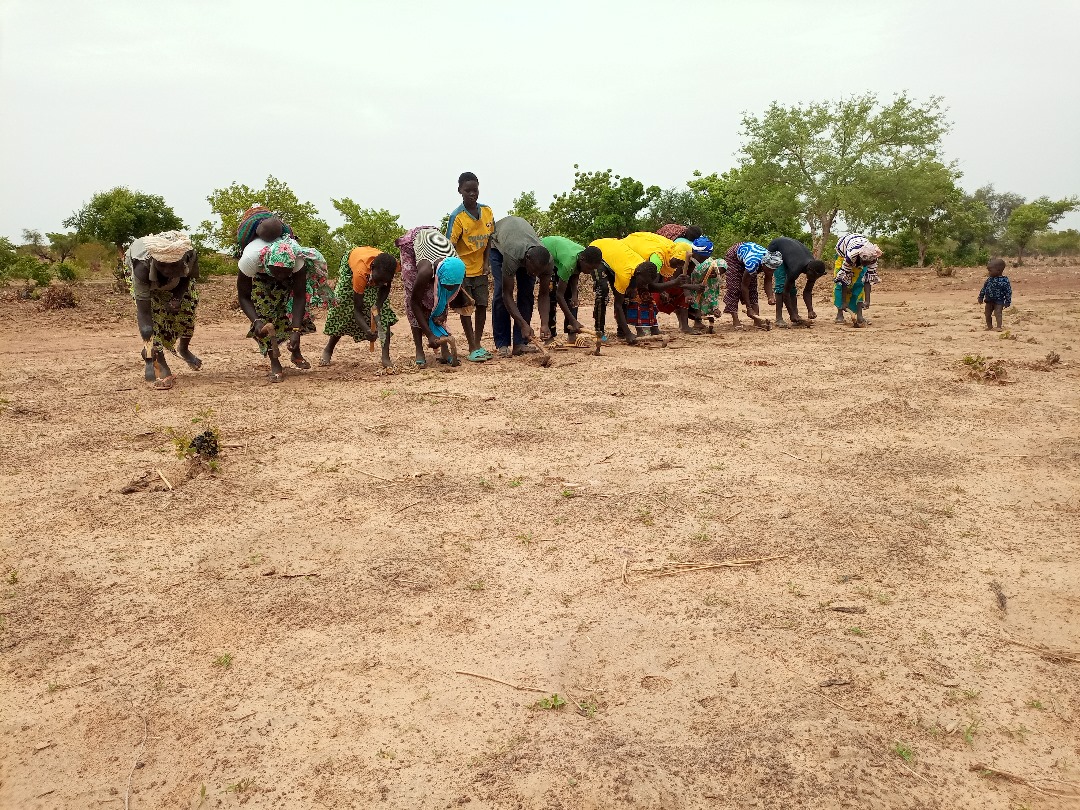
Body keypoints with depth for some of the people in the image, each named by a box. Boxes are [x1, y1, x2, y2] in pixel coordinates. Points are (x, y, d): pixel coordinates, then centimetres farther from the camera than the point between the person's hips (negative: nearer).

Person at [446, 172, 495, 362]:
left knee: (482, 305, 5)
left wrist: (486, 262, -2)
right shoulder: (457, 216, -15)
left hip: (480, 269, 5)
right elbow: (450, 246, -18)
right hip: (463, 268, -5)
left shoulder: (487, 211, 0)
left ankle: (478, 344, 16)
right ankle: (473, 348, 1)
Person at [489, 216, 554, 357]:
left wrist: (544, 324, -35)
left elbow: (544, 294, -23)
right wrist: (523, 324, -44)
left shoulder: (548, 262, -33)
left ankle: (520, 344, -8)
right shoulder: (511, 257, -46)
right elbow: (507, 295, -39)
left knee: (527, 292, -11)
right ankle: (502, 345, -12)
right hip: (498, 242, -3)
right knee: (500, 291, -17)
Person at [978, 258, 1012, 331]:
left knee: (997, 313, -13)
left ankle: (999, 326, -12)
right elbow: (984, 288, 11)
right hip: (989, 301, 6)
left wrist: (1008, 302, -13)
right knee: (987, 314, 12)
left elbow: (1008, 291, -12)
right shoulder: (989, 279, 0)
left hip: (999, 301, -6)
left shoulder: (1004, 280, -14)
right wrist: (981, 297, 9)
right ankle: (989, 326, 28)